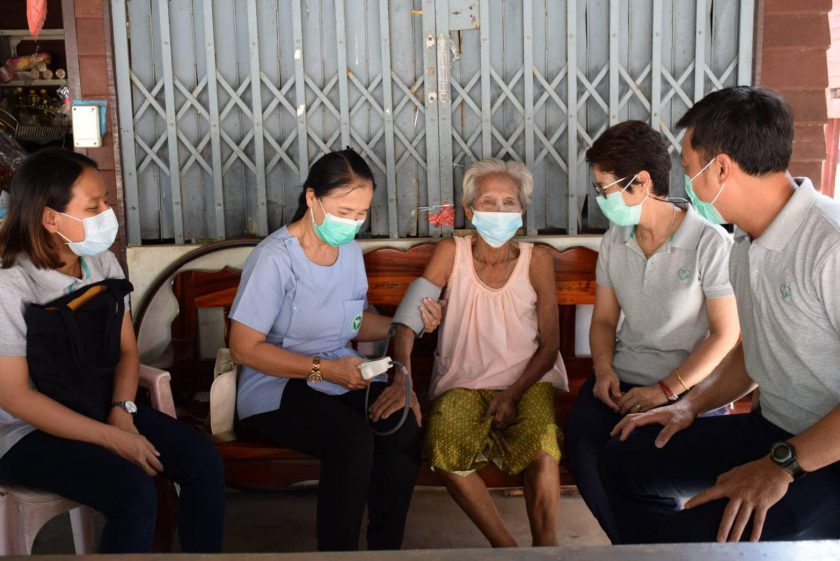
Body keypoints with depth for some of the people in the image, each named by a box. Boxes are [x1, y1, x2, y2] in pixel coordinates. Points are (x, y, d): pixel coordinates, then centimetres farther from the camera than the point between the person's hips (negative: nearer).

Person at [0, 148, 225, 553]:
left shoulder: (103, 263, 0)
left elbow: (126, 349, 6)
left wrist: (122, 413, -13)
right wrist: (113, 439, -22)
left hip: (100, 407, 6)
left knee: (204, 462, -9)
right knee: (134, 490, -28)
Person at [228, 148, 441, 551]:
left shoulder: (350, 250, 8)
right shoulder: (275, 258, -15)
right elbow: (244, 348, -15)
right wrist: (325, 369, -21)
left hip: (340, 379, 6)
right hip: (276, 389, -6)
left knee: (405, 422, -24)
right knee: (354, 437, -34)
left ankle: (385, 546, -8)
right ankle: (337, 548, -14)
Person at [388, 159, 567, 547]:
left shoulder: (537, 260, 0)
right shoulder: (451, 253, 0)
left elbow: (549, 344, 2)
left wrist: (513, 394, -14)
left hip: (527, 380, 0)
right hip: (464, 382, 1)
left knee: (542, 450, -31)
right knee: (442, 447, -29)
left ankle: (545, 548, -7)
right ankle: (505, 546, -10)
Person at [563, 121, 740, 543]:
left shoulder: (711, 243, -10)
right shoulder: (615, 240, 9)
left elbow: (725, 334, -8)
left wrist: (667, 390, -16)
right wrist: (604, 369, -5)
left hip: (692, 384, -4)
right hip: (624, 376, 5)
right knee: (581, 440, -24)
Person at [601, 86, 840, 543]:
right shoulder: (747, 245, 7)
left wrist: (782, 466, -25)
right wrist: (692, 404, 7)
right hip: (773, 431, 9)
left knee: (697, 536, -30)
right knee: (625, 459, 8)